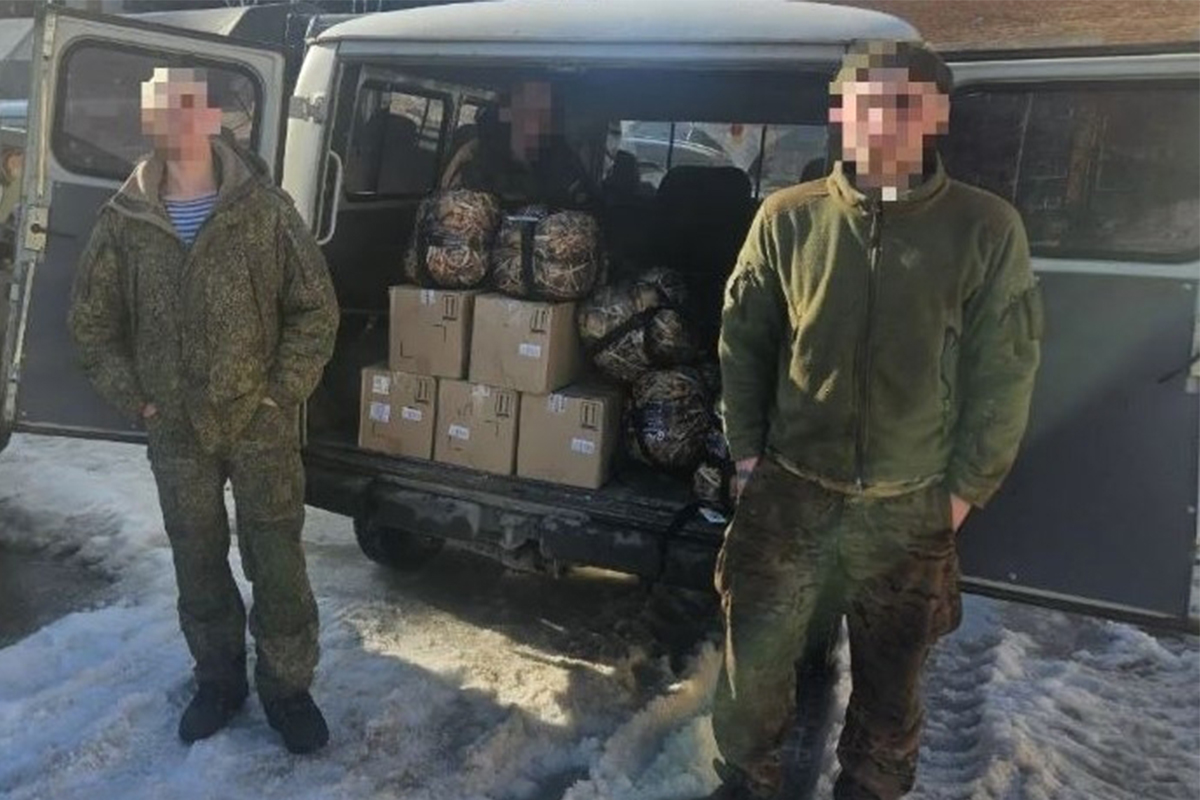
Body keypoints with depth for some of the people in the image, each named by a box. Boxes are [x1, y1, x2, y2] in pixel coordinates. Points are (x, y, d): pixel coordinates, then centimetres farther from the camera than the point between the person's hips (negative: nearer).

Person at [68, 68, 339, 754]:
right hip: (175, 430, 3)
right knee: (198, 563, 15)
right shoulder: (124, 220, 0)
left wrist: (280, 393, -9)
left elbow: (316, 310, -5)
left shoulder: (266, 210, -7)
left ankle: (288, 688, 22)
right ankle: (219, 680, 34)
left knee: (277, 561, 4)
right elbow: (92, 322, 9)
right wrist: (136, 399, 2)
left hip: (261, 423, -2)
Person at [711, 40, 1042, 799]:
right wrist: (747, 450, 1)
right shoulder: (788, 218, -3)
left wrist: (968, 485, -2)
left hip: (911, 507, 0)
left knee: (891, 679, 16)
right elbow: (743, 340, 4)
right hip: (790, 493, 1)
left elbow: (1004, 373, -3)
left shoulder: (987, 229, -7)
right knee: (755, 660, 12)